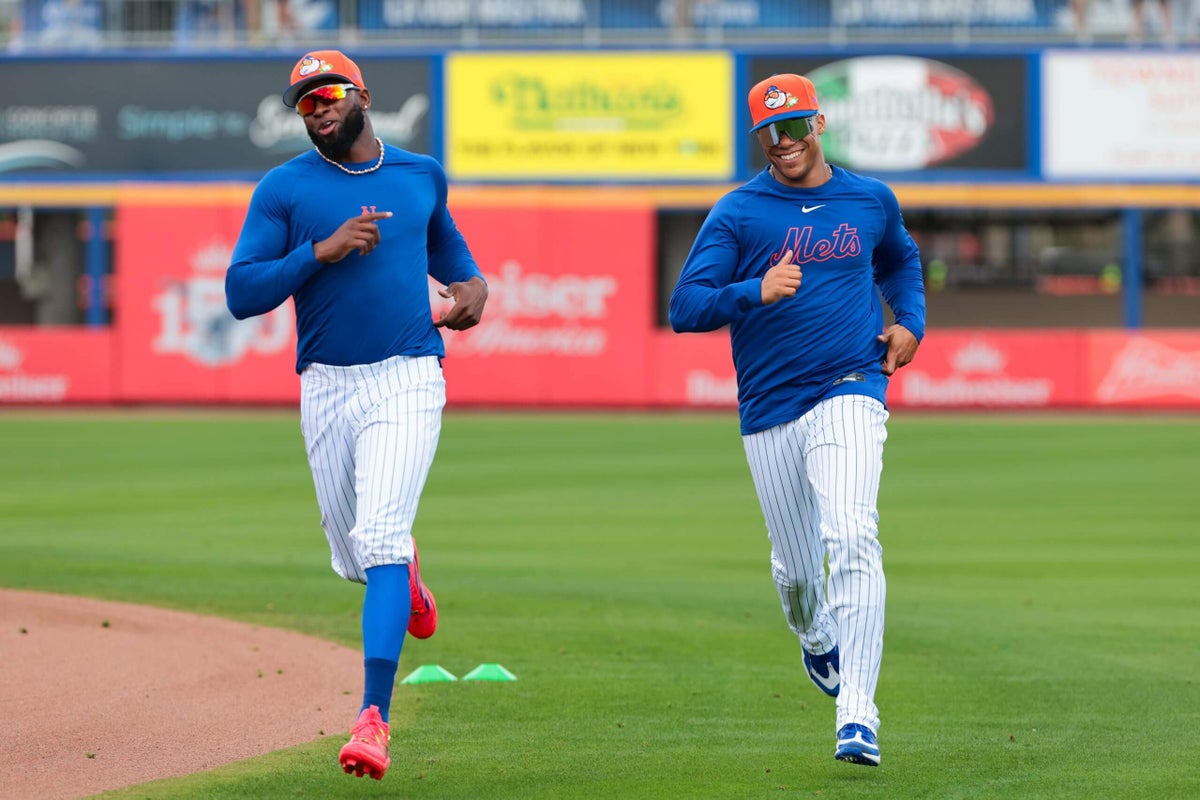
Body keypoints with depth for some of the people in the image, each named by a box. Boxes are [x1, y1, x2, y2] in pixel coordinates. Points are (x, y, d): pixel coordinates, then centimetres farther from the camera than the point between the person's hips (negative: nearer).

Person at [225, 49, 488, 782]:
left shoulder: (421, 174, 9)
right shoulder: (284, 190, 0)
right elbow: (241, 294, -8)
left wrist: (471, 283, 10)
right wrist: (323, 250, -18)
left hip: (408, 382, -1)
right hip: (326, 387, 1)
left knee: (379, 537, -18)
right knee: (353, 557, 11)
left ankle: (374, 720, -23)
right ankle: (404, 575, 50)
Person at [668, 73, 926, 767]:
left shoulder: (872, 201, 9)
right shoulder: (739, 212, 0)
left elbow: (901, 261, 31)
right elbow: (685, 308, -8)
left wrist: (910, 322, 13)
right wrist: (756, 293, -25)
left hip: (851, 393, -1)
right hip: (769, 411, 1)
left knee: (852, 536, -22)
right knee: (797, 568, 9)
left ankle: (858, 715, -28)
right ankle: (817, 639, 47)